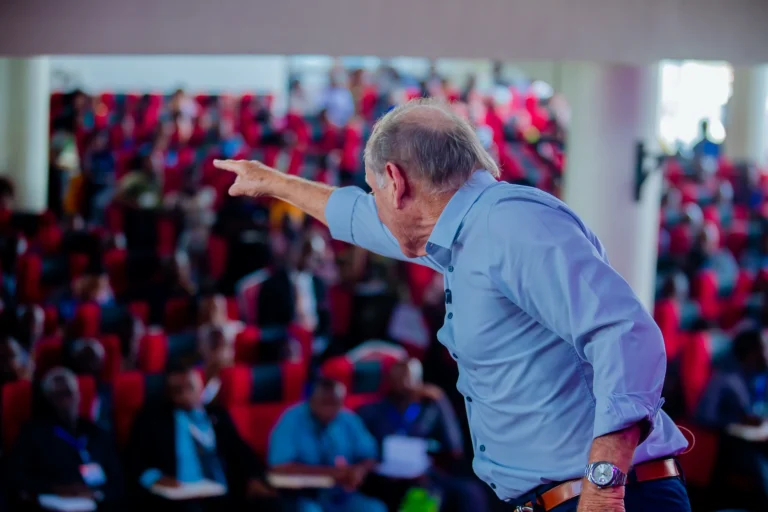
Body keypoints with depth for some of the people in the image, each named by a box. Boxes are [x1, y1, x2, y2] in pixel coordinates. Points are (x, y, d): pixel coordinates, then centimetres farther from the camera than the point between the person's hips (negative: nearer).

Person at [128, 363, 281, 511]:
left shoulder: (218, 416, 22)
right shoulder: (152, 420, 14)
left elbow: (241, 452, 16)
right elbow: (134, 462, 7)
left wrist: (254, 479, -5)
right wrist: (155, 478, -15)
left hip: (226, 498, 3)